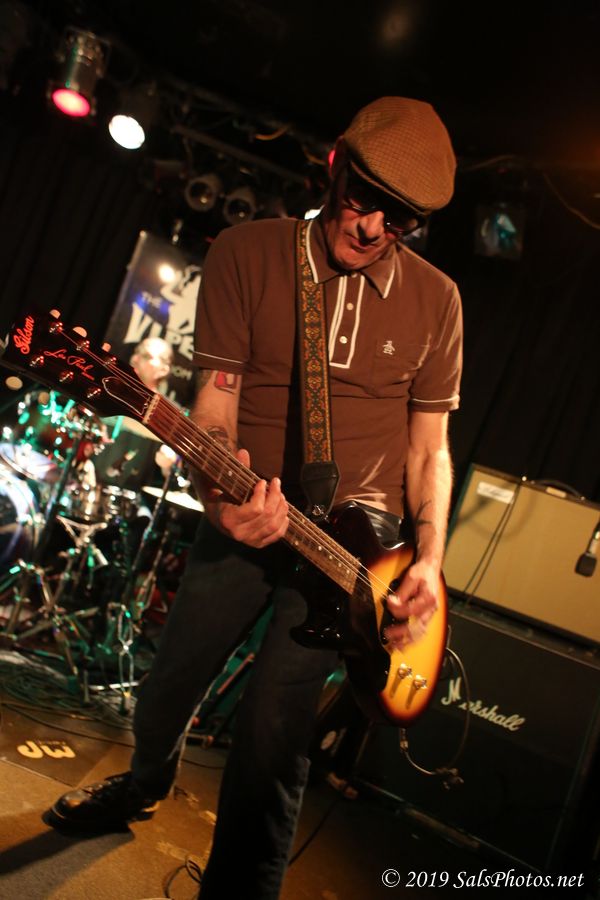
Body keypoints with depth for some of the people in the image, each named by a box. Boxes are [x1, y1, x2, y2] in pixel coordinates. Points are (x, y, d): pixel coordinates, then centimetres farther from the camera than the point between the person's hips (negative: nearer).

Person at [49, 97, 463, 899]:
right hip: (248, 520, 1)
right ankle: (148, 782, 52)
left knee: (273, 728, -7)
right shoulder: (247, 253, -5)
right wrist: (220, 491, -28)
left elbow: (429, 447, 5)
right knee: (166, 692, 16)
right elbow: (216, 400, -8)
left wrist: (429, 560, -8)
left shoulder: (435, 301, -1)